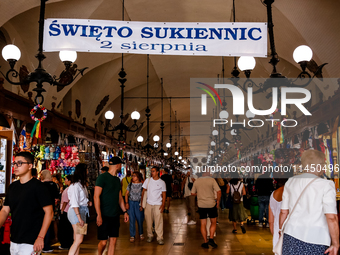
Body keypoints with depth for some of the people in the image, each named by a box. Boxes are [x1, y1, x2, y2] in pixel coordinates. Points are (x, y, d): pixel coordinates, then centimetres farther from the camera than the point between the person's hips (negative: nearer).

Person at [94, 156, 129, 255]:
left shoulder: (117, 179, 13)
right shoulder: (102, 177, -10)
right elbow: (96, 196, -15)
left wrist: (125, 211, 17)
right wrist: (99, 215, -20)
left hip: (115, 215, 7)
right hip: (104, 216, -7)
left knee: (113, 240, 6)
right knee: (103, 242, -2)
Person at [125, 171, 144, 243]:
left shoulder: (142, 185, -3)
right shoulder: (130, 184, 6)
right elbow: (126, 194, 8)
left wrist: (142, 205, -8)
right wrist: (126, 203, -3)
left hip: (139, 203, -2)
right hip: (131, 203, 2)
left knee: (140, 219, 3)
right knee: (132, 219, 5)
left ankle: (141, 234, 24)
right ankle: (132, 235, 13)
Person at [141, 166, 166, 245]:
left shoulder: (162, 182, 0)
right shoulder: (147, 180, 4)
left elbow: (164, 194, 2)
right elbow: (143, 191, 8)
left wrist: (163, 204, -6)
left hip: (158, 205, -2)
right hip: (148, 204, 2)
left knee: (158, 221, -5)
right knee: (148, 221, 7)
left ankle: (160, 238, 0)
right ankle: (150, 235, 22)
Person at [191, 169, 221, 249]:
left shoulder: (196, 181, 6)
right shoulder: (211, 180, -4)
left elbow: (193, 193, 11)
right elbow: (218, 191, -13)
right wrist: (218, 202, -1)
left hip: (201, 205, 2)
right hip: (211, 204, -2)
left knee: (203, 224, 8)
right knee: (213, 222, 13)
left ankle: (205, 242, 9)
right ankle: (211, 239, 0)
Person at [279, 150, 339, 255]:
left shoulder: (290, 182, 6)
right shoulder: (326, 185, -8)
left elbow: (283, 212, 9)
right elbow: (331, 217, -14)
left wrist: (281, 230, 23)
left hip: (292, 234, 4)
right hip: (316, 238, -4)